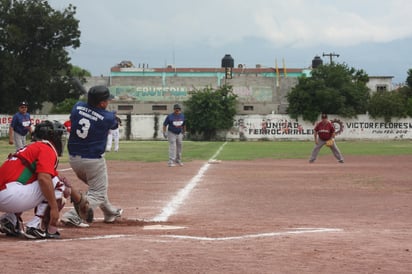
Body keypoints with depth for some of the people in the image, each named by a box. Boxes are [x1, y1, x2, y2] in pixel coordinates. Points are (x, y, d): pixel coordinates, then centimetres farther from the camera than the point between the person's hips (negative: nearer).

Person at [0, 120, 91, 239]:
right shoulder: (47, 149, -1)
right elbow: (44, 179, -20)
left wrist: (80, 199, 37)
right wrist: (54, 207, -17)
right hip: (11, 195, -10)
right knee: (58, 185, 0)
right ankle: (37, 227, -9)